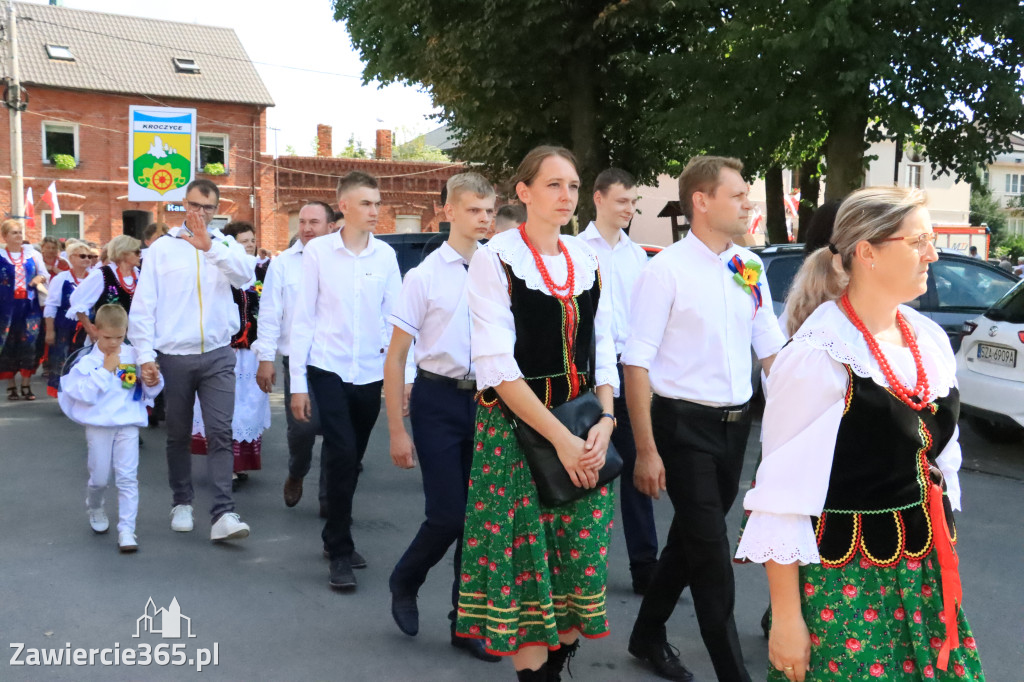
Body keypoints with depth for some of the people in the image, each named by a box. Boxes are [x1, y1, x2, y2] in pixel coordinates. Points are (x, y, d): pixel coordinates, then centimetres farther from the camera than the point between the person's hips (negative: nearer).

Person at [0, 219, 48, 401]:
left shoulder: (33, 253, 7)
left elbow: (44, 275, 14)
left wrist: (39, 278, -7)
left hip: (30, 305, 2)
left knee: (29, 344, 0)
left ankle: (26, 386, 8)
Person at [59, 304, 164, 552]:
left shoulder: (134, 356, 1)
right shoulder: (87, 361, -5)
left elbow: (148, 392, 9)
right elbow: (85, 394, -17)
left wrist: (152, 383, -13)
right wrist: (106, 370, -18)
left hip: (128, 423, 1)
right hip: (98, 425, -1)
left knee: (127, 477, -4)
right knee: (99, 477, 10)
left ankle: (126, 529, 0)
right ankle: (95, 508, 43)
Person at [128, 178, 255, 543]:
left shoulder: (226, 245, 7)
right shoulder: (162, 248, 3)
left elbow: (245, 274, -15)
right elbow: (144, 304, 0)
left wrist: (208, 246, -27)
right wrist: (145, 354, -7)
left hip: (217, 355, 0)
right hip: (173, 356, 0)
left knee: (220, 433, -8)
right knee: (178, 435, 12)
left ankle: (223, 514, -10)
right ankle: (182, 503, 28)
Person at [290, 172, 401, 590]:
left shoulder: (385, 255, 2)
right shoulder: (318, 252, -3)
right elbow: (303, 319, -1)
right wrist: (298, 383, -3)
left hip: (371, 372, 3)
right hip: (328, 369, -3)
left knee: (352, 460, 13)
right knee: (342, 455, -11)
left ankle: (335, 537, 33)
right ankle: (340, 554, 3)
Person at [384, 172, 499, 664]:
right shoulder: (424, 276, -5)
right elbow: (395, 356, -3)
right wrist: (397, 431, -6)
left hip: (487, 400, 3)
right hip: (439, 400, -3)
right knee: (447, 515, -4)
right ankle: (404, 582, 28)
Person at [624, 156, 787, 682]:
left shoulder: (749, 267, 7)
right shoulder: (666, 269, -12)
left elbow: (771, 349, 12)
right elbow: (636, 364, -14)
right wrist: (646, 450, -17)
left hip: (735, 423, 7)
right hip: (685, 424, -6)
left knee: (691, 537, 19)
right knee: (711, 551, -3)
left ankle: (649, 634, 39)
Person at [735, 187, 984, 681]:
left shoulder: (931, 339, 4)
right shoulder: (820, 353, -18)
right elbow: (783, 492, -16)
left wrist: (943, 556, 18)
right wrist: (785, 617, -15)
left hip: (927, 566, 7)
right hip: (844, 575, -6)